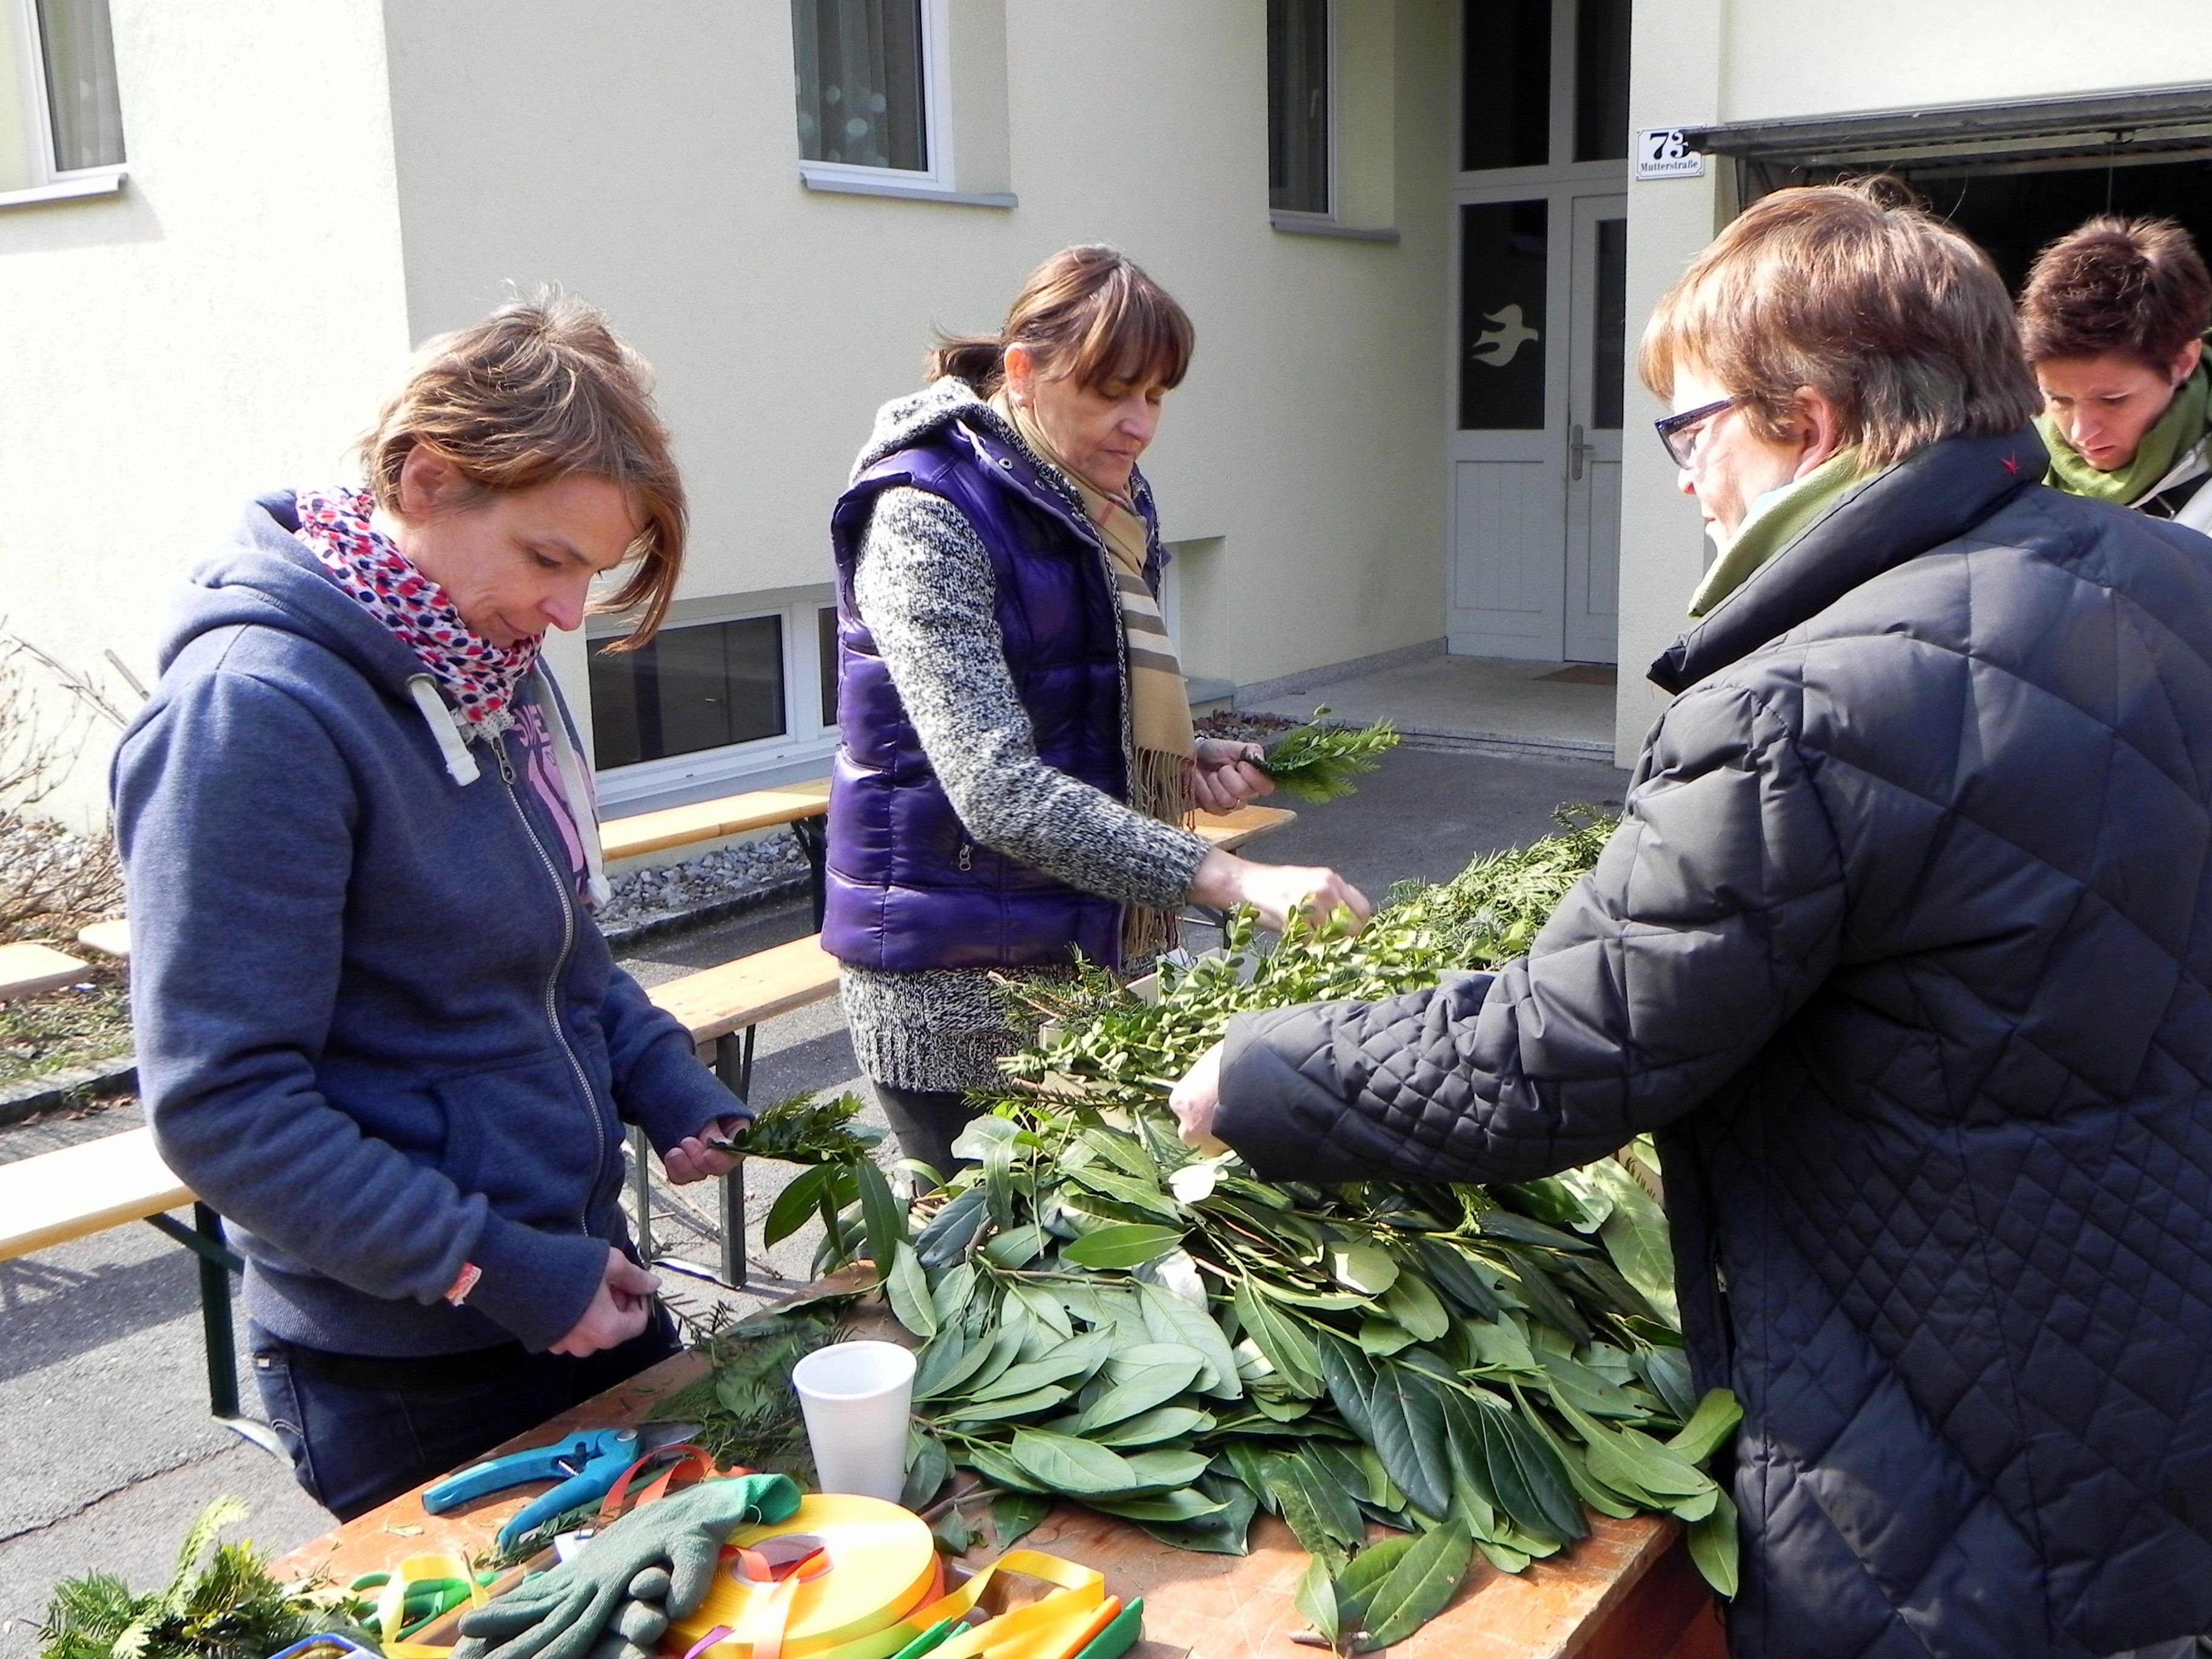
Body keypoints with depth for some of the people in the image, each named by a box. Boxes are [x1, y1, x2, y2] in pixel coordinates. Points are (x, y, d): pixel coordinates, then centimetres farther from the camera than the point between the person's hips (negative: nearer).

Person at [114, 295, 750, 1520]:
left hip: (579, 1275, 8)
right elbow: (222, 1108, -23)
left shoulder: (492, 663, 3)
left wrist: (668, 1086, 1)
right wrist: (502, 1272, -22)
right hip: (409, 1372, -8)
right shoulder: (259, 710, -23)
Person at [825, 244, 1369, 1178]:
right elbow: (998, 787, -30)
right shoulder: (927, 520, -18)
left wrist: (1185, 761, 1)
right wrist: (1231, 879, -36)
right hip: (960, 984, -8)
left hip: (1093, 947, 8)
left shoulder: (1107, 506, 9)